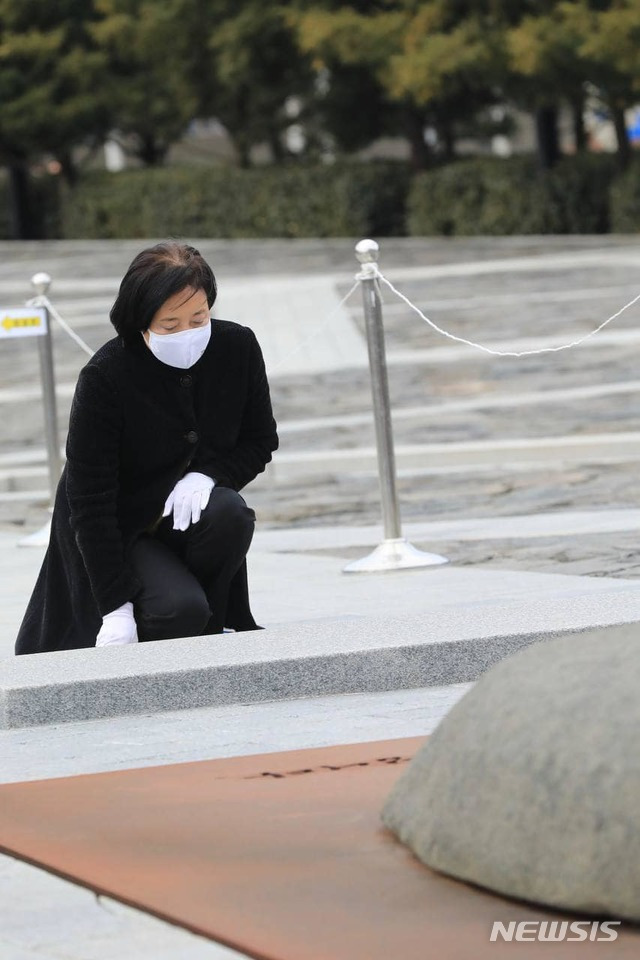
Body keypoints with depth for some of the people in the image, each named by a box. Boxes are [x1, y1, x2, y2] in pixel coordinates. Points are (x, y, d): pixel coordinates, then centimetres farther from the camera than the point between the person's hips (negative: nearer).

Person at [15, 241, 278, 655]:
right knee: (178, 608, -30)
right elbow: (88, 500, -22)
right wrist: (115, 606, -28)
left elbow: (261, 441, 4)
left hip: (190, 510, 4)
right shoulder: (105, 377, -23)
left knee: (229, 513, -30)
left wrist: (208, 474, -19)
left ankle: (205, 636, -7)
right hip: (117, 535, -4)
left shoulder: (238, 348, -11)